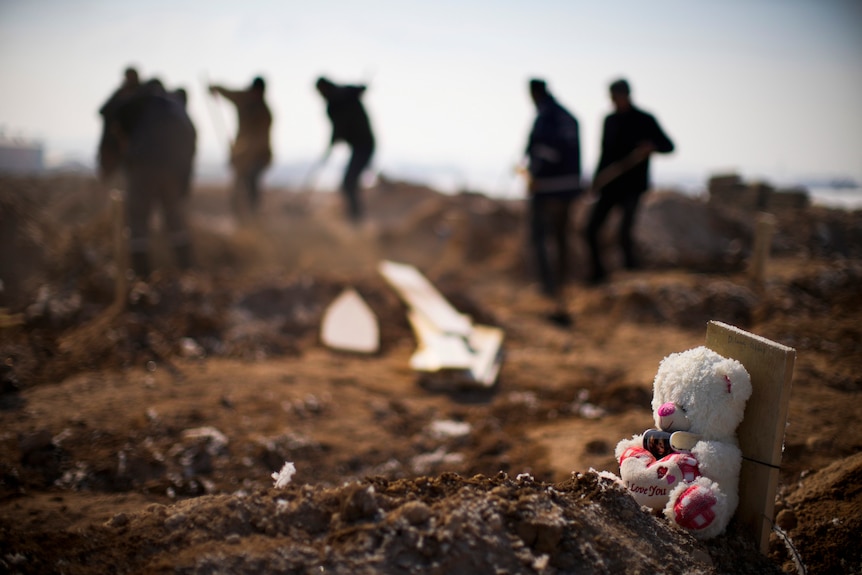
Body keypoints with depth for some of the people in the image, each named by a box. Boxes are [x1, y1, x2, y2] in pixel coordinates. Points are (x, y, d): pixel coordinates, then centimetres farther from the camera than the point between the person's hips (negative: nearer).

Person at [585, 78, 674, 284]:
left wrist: (651, 147, -26)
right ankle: (598, 272, 17)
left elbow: (668, 146, -5)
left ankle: (631, 271, 1)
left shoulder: (645, 120, -3)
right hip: (609, 186, 5)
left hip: (633, 187, -5)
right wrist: (597, 180, 13)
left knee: (624, 233, -18)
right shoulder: (610, 120, 12)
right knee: (591, 229, 0)